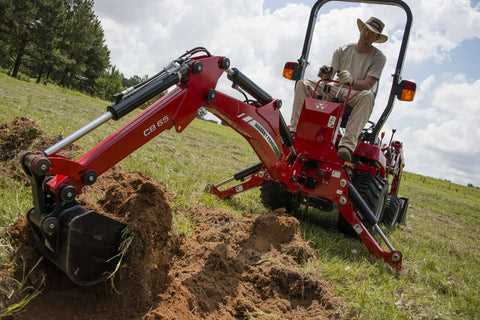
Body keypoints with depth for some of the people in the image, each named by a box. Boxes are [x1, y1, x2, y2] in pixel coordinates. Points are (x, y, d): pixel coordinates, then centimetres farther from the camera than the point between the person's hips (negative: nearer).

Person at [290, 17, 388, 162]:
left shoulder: (378, 57, 2)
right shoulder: (342, 51, 11)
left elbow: (368, 84, -13)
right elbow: (329, 76, 4)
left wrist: (352, 81, -34)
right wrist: (325, 75, -22)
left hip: (355, 97, -3)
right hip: (336, 92, 3)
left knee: (367, 96, -39)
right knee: (302, 84, -14)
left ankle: (348, 143, -48)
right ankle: (294, 129, -25)